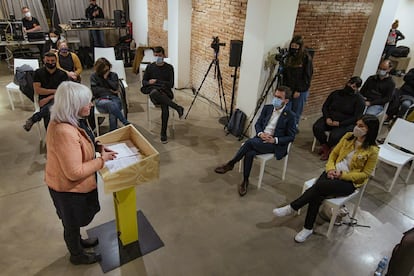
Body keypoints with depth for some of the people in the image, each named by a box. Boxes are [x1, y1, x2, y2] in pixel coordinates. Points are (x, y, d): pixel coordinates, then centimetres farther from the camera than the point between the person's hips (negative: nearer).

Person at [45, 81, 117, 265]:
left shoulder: (61, 121, -6)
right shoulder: (64, 133, -37)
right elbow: (75, 173, -33)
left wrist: (96, 147, -2)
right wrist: (101, 160, -23)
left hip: (67, 184, 9)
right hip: (69, 188, -8)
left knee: (73, 221, 31)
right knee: (72, 222, 18)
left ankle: (77, 242, 56)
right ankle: (77, 255, 43)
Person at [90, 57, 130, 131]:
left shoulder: (113, 75, 16)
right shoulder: (94, 76, 12)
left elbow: (116, 87, 1)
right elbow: (94, 90, 0)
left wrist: (106, 78, 0)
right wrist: (109, 90, 0)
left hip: (113, 98, 2)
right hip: (100, 100, -1)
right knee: (111, 104, -39)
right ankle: (126, 123, -39)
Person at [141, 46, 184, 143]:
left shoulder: (169, 68, 3)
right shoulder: (150, 67, 8)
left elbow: (171, 84, -3)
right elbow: (144, 81, 10)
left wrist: (156, 81, -10)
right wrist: (149, 83, -13)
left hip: (165, 92, -1)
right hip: (153, 92, 1)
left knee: (164, 107, -34)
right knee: (154, 92, -39)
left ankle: (163, 134, -24)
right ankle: (177, 107, -32)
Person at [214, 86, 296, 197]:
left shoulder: (290, 116, -7)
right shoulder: (267, 108, 8)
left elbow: (291, 137, -4)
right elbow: (258, 124, 11)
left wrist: (275, 140, -19)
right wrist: (260, 133, -11)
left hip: (275, 144, -4)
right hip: (260, 139, 4)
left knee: (250, 142, -30)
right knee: (249, 153, -30)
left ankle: (230, 164, -14)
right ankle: (245, 181, -14)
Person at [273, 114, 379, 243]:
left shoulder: (372, 150, -9)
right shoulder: (348, 136, 4)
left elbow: (365, 174, -6)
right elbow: (333, 154, 10)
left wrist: (342, 175, -16)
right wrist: (330, 169, -8)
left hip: (349, 181, -4)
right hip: (334, 173, 4)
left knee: (320, 186, -32)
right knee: (317, 195, -27)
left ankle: (291, 208, -20)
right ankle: (308, 228, -18)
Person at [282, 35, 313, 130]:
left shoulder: (306, 58, -6)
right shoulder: (289, 57, 7)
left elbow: (307, 76, -8)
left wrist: (299, 90, -12)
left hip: (301, 91, -4)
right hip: (288, 89, 4)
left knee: (296, 112, 3)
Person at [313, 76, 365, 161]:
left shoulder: (359, 99, -4)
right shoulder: (336, 93, 7)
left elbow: (356, 118, -9)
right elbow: (325, 106, 11)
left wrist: (339, 123, -19)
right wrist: (327, 118, -9)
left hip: (345, 124, -4)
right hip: (330, 119, 4)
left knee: (335, 136, -33)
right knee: (317, 127, -25)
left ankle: (328, 149, 1)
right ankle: (325, 147, -2)